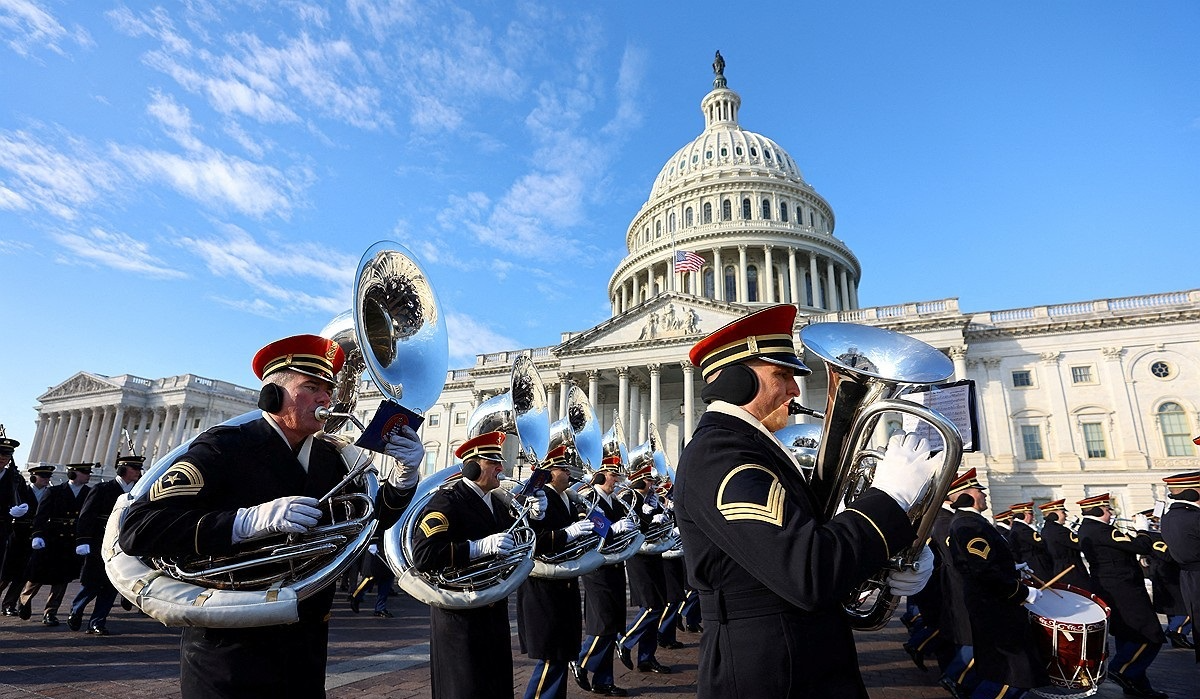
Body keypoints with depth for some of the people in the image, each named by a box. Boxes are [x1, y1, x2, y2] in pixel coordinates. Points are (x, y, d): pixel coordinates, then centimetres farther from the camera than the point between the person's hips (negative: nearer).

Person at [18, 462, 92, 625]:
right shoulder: (54, 492, -2)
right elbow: (41, 515, -8)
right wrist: (38, 535, -20)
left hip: (73, 544, 1)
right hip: (50, 541, -1)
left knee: (62, 579, 2)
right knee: (37, 575, 10)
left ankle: (50, 613, 14)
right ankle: (24, 601, 40)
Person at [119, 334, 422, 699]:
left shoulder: (328, 458, 2)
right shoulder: (224, 447, -15)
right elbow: (137, 529, -23)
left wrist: (403, 477, -12)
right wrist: (252, 520, -35)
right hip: (229, 656, -5)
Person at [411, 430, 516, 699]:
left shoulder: (498, 504, 11)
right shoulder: (446, 502, -15)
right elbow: (423, 556, -27)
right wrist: (479, 547, -34)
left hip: (494, 613, 8)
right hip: (460, 617, -8)